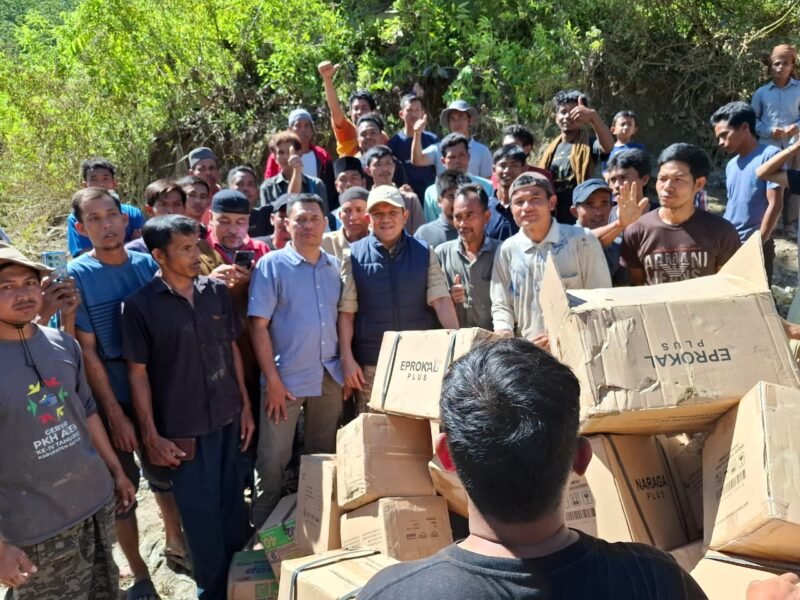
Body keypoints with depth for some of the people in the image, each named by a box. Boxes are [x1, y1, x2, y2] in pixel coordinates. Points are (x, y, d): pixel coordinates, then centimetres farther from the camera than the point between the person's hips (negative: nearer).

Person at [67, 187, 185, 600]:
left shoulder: (148, 264, -3)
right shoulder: (77, 275, -12)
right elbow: (86, 351, -13)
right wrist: (115, 413, -13)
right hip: (113, 396, -3)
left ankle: (175, 542, 42)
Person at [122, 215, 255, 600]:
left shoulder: (217, 292, 2)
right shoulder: (140, 305, -10)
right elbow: (138, 372, -7)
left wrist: (246, 406, 8)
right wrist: (151, 435, -8)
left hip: (228, 419, 4)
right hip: (183, 428, -4)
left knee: (234, 504, 16)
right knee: (201, 514, 9)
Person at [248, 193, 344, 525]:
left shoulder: (335, 266, 7)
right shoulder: (271, 265, -5)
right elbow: (258, 326, -8)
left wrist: (347, 366, 6)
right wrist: (272, 380, -12)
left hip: (330, 376, 4)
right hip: (286, 378, -4)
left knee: (324, 458, 15)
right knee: (272, 461, 2)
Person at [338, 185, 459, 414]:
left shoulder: (425, 253, 3)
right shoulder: (355, 256, 0)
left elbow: (441, 300, -5)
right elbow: (346, 311, -1)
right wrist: (347, 359, -6)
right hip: (371, 363, -1)